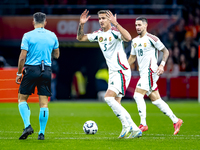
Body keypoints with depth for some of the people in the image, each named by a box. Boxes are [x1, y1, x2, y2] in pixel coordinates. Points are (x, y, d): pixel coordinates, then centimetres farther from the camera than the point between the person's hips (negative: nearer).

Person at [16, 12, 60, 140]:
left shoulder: (28, 36, -4)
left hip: (31, 69, -3)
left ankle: (27, 126, -8)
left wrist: (19, 73, 1)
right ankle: (42, 133, 3)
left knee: (22, 98, 10)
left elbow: (23, 57, -7)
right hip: (46, 70, 3)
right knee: (44, 103, 4)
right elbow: (56, 55, 17)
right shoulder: (52, 36, 6)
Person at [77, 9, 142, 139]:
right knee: (116, 103, 5)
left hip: (122, 71, -9)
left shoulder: (114, 32, -13)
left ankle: (127, 126, -15)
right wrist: (81, 25, 0)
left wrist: (115, 23, -37)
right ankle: (135, 130, 9)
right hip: (113, 72, 9)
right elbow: (80, 38, 17)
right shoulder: (99, 34, 11)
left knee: (108, 97, -20)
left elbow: (128, 38, -33)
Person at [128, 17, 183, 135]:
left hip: (150, 71, -8)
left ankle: (143, 124, -15)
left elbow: (166, 51, -5)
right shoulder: (135, 41, 15)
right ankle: (176, 121, 16)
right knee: (156, 100, 9)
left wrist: (162, 65, -18)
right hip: (143, 73, 8)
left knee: (138, 95, -17)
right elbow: (132, 57, 25)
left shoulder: (151, 39, -9)